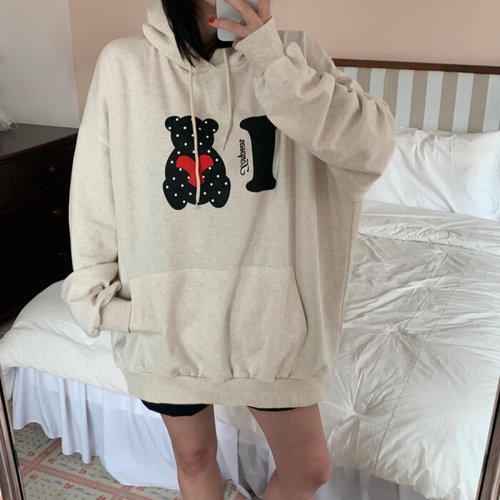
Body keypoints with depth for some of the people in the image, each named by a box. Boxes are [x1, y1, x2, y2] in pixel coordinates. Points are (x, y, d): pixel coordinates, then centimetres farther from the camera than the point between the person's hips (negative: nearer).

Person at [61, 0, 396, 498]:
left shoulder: (292, 54, -4)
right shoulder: (124, 64, -5)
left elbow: (373, 147, -18)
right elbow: (94, 195, 0)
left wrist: (272, 60, -23)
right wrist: (97, 294, 1)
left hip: (265, 309, 1)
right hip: (166, 314, 0)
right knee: (194, 455, 21)